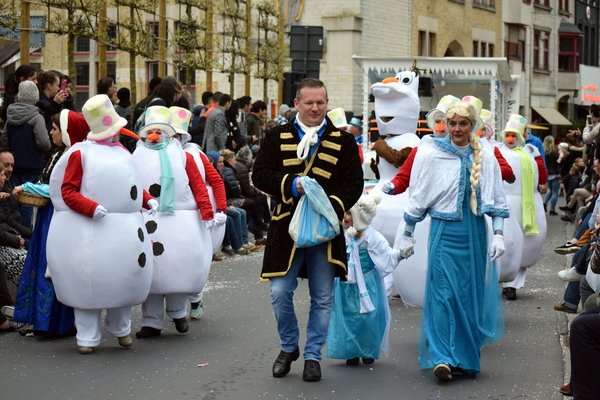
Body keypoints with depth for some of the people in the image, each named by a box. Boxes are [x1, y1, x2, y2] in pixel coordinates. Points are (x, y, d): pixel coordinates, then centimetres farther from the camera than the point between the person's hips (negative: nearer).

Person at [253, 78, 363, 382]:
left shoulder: (343, 141, 6)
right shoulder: (277, 138, 6)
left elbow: (354, 183, 1)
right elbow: (259, 175, -1)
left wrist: (334, 208, -17)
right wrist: (291, 184, -18)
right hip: (287, 228, 0)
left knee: (322, 298, 6)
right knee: (280, 293, -2)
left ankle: (313, 355, 20)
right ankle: (288, 347, 21)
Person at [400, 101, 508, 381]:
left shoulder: (486, 159, 5)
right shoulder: (435, 157, 1)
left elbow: (497, 201, 7)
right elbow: (419, 198, 7)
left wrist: (498, 234, -3)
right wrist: (407, 235, 9)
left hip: (475, 234, 2)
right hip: (445, 232, -2)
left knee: (471, 294, 5)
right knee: (443, 294, -10)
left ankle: (466, 356, 15)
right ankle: (442, 357, -12)